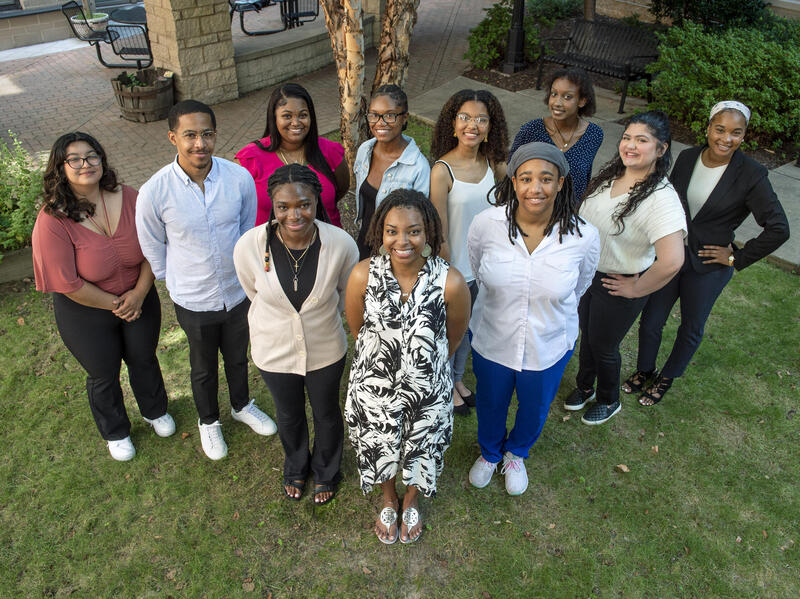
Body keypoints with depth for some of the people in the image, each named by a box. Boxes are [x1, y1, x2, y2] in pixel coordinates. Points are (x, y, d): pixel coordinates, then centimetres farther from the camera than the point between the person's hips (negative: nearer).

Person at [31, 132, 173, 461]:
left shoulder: (129, 198, -14)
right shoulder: (52, 220, -24)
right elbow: (67, 284, -23)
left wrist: (139, 293, -16)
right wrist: (114, 304, -17)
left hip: (138, 299, 3)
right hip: (86, 313, -3)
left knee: (144, 359, 23)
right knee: (103, 375, 18)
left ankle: (155, 411, 52)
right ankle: (115, 432, 45)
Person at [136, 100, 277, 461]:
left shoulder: (240, 178, -17)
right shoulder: (154, 192, -22)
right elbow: (153, 248, -4)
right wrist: (178, 283, 6)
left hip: (238, 292, 2)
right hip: (193, 302, -2)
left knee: (238, 357, 26)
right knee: (204, 368, 22)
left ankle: (242, 406, 56)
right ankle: (208, 421, 51)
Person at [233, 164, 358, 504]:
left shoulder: (341, 244, -27)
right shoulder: (249, 246, -27)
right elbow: (254, 293, -4)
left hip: (326, 351, 0)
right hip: (274, 352, 1)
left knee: (326, 414, 25)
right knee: (289, 415, 27)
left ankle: (326, 473, 57)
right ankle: (296, 468, 60)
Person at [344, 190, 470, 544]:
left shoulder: (450, 283, -26)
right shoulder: (363, 275, -23)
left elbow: (453, 338, -6)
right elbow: (356, 328, -4)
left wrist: (427, 364, 8)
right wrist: (385, 361, 7)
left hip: (428, 391, 0)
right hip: (374, 386, 1)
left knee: (421, 451, 25)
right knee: (379, 450, 25)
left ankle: (411, 502, 61)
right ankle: (389, 500, 61)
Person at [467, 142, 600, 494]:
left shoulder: (584, 237, -23)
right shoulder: (486, 224, -23)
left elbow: (579, 287, -1)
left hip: (549, 347, 0)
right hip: (491, 340, 0)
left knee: (534, 411, 26)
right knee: (490, 405, 26)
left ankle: (516, 453, 61)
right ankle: (489, 452, 61)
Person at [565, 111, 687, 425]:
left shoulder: (661, 198, -29)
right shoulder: (610, 175, -5)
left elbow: (671, 261, -37)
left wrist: (636, 288, -23)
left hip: (618, 286, -6)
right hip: (587, 273, 6)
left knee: (603, 346, 14)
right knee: (587, 334, 24)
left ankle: (609, 401, 43)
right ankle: (584, 387, 51)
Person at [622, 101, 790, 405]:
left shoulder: (751, 175, -17)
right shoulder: (687, 158, -5)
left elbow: (778, 229, -14)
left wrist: (738, 258, -11)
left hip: (708, 268, -3)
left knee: (691, 328, 16)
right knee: (650, 321, 12)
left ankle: (667, 378, 40)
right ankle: (644, 370, 38)